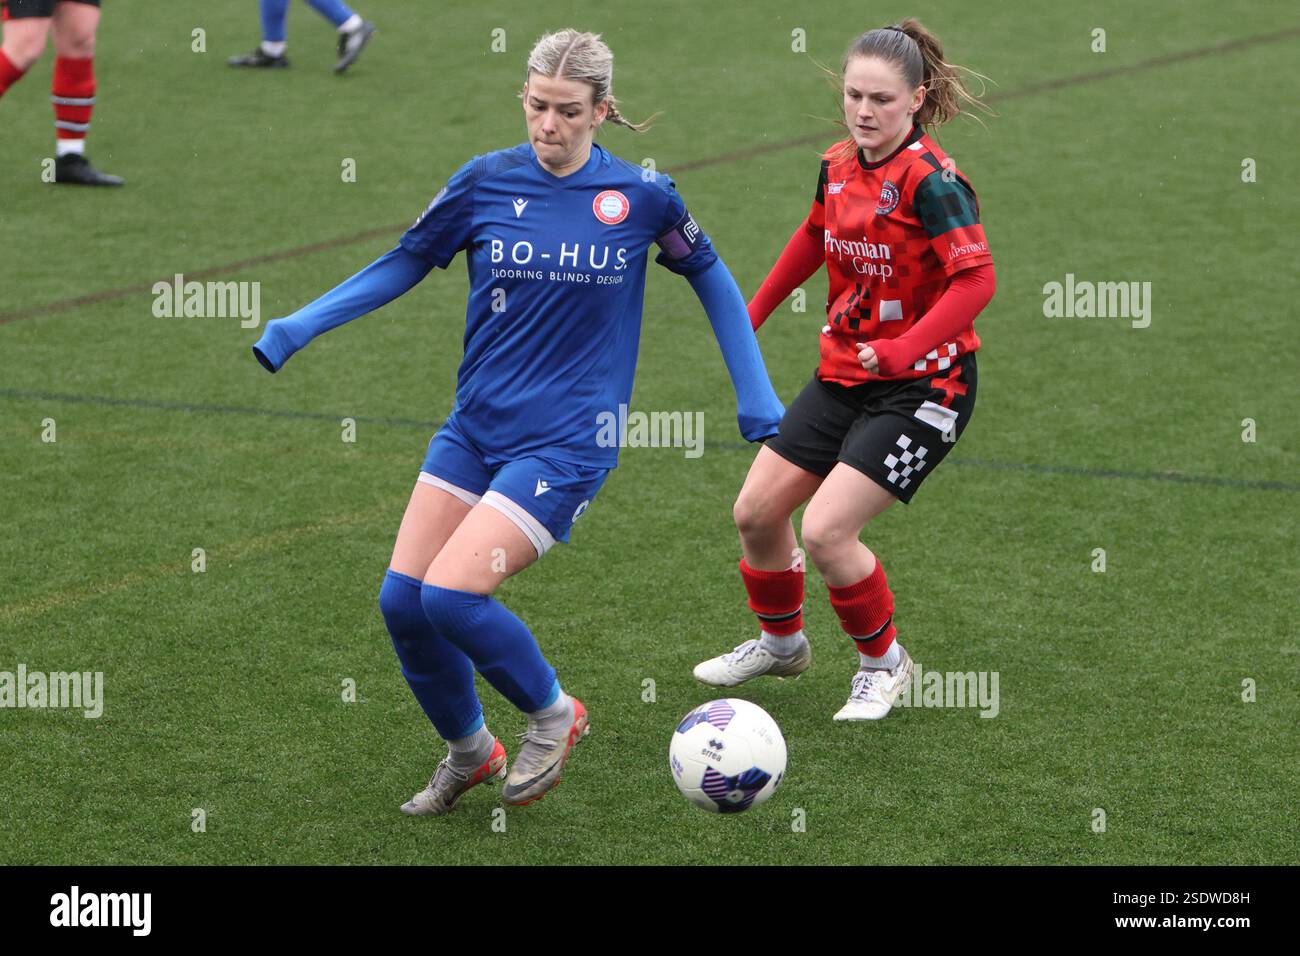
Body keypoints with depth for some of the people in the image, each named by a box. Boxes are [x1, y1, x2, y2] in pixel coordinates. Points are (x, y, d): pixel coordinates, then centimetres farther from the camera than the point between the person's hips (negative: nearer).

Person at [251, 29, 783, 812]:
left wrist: (758, 401, 10)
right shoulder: (486, 182, -1)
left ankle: (555, 715, 10)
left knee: (450, 595, -18)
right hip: (474, 429, 4)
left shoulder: (642, 195, -6)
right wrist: (292, 331, 5)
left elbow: (711, 278, 10)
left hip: (567, 445, -4)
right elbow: (404, 265, 11)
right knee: (402, 599, -3)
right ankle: (469, 754, 23)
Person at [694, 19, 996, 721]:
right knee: (756, 512, 9)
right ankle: (781, 642, 35)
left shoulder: (929, 179, -20)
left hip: (920, 386, -8)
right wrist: (753, 314, 29)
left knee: (826, 531, -17)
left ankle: (883, 662, 9)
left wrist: (903, 350, -35)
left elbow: (976, 279, -26)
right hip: (842, 374, 8)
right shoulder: (838, 167, 3)